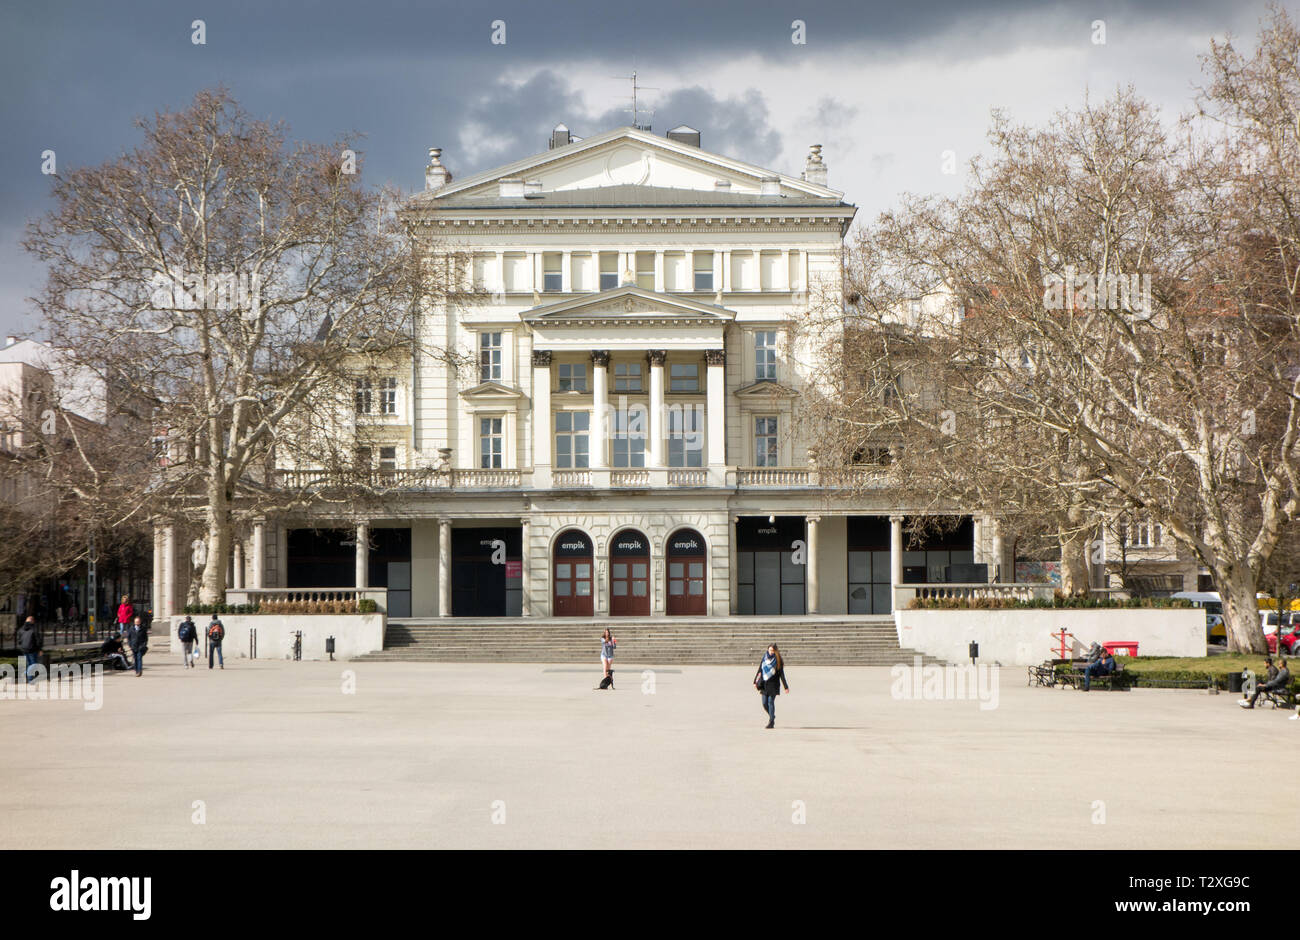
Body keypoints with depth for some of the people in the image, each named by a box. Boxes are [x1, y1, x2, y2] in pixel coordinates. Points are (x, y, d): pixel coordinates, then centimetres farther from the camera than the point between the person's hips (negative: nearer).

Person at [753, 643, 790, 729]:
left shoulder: (778, 661, -3)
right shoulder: (764, 659, 8)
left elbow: (781, 674, -4)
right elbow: (759, 671, 13)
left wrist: (786, 687, -6)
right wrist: (755, 682, 8)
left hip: (773, 685, -4)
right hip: (764, 684, 4)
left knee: (771, 702, -10)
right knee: (764, 703, 3)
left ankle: (771, 722, -7)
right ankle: (772, 716, 28)